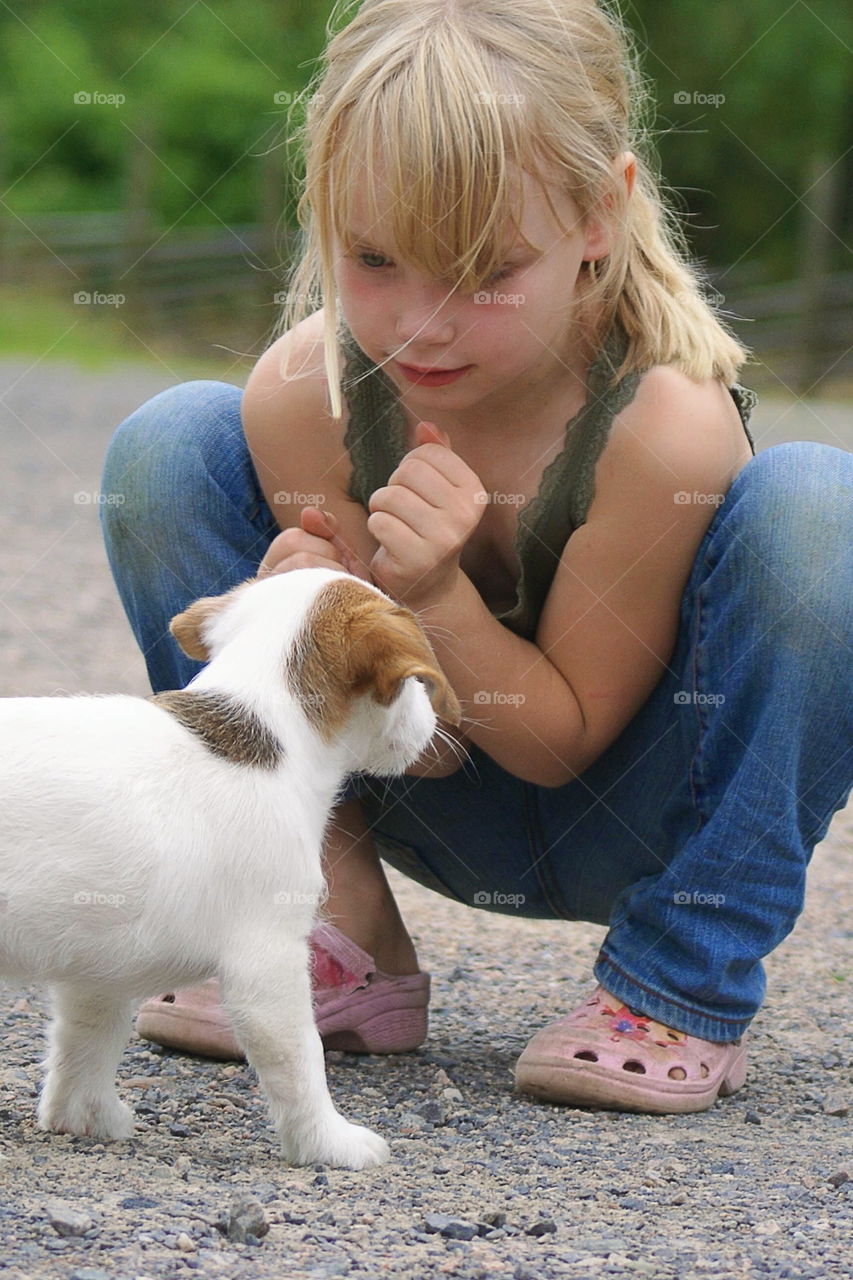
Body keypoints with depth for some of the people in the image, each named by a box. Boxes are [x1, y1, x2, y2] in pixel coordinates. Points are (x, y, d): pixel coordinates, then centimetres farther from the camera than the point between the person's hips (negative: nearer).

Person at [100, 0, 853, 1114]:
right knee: (169, 445, -12)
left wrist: (434, 595, -37)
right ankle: (345, 952, -3)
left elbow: (564, 739, -19)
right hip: (446, 802, 3)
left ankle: (685, 992, -16)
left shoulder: (666, 421, -31)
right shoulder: (303, 393, -21)